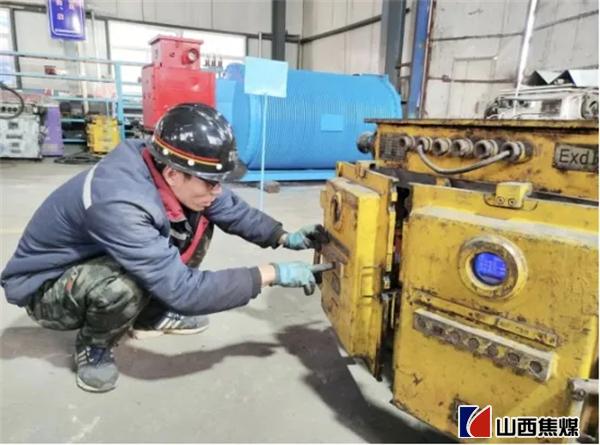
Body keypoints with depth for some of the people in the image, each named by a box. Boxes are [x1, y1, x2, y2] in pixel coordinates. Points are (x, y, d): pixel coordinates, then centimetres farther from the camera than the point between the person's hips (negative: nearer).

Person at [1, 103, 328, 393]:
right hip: (45, 287, -7)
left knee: (197, 221, -7)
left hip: (100, 258, 7)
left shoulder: (165, 169, -18)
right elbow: (184, 292, -39)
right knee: (125, 286, -38)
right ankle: (93, 346, -2)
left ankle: (151, 317, 10)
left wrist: (285, 238, -15)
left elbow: (233, 210, -4)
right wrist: (271, 274, -33)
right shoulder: (119, 205, -40)